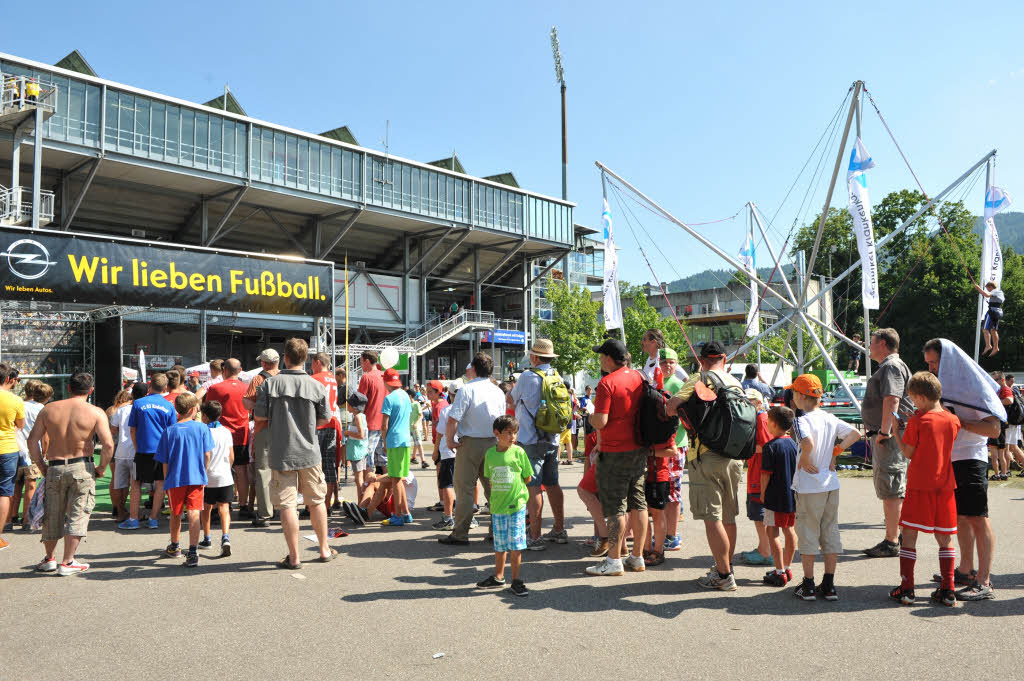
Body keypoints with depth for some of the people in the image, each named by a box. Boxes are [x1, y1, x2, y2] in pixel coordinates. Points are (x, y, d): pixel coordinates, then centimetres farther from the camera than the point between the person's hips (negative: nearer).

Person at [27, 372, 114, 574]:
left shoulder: (49, 409, 4)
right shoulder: (96, 412, -6)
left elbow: (32, 441, 2)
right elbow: (108, 444, -15)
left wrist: (42, 467, 11)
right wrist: (102, 468, -1)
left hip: (54, 468, 3)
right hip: (81, 468, -3)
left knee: (52, 515, 16)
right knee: (77, 514, 5)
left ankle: (49, 559, 30)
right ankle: (67, 563, 6)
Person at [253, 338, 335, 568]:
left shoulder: (270, 384, -7)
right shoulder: (315, 385, -4)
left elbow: (259, 416, -3)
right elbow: (325, 419, 3)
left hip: (281, 454, -2)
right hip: (309, 452, 2)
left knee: (287, 504, 4)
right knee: (316, 501, 15)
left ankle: (294, 557, 9)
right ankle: (324, 550, 25)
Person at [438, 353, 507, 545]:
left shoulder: (466, 390, -12)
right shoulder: (498, 392, 6)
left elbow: (453, 420, -18)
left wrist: (450, 440, -5)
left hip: (470, 443, -5)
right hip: (493, 443, 5)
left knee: (464, 489, 1)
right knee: (493, 487, 13)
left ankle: (460, 534, 4)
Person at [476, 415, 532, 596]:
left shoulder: (518, 452, -5)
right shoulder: (490, 454, 3)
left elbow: (527, 478, 2)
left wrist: (515, 487, 1)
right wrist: (496, 492, 5)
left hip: (516, 505, -3)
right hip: (497, 506, 3)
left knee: (516, 544, 0)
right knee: (499, 544, 13)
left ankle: (516, 580, 12)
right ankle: (498, 577, 27)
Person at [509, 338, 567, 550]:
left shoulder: (528, 376, -12)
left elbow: (511, 400, 3)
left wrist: (514, 385, 19)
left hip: (531, 441, -7)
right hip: (553, 440, 7)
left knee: (533, 487, -4)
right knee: (552, 484, 15)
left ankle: (535, 537, -3)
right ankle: (559, 530, 24)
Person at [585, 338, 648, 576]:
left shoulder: (607, 383, -16)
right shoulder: (639, 377, 7)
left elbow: (601, 422, -22)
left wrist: (590, 416, 2)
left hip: (615, 453, -7)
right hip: (639, 449, 8)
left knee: (615, 507, -1)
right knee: (638, 503, 12)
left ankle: (614, 561, 5)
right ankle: (637, 557, 20)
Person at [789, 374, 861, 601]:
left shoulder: (802, 421, -16)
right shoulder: (830, 418, 6)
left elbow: (808, 443, -33)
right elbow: (855, 433, 12)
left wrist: (804, 459, -16)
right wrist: (835, 451, 8)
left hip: (809, 487, -6)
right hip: (831, 483, 6)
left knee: (808, 533, 4)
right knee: (830, 532, 12)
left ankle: (808, 586, 10)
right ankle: (829, 586, 17)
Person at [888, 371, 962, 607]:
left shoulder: (917, 421, -10)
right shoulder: (953, 420, 4)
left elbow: (908, 453, -7)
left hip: (920, 485, -5)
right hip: (945, 485, 5)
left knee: (909, 535, 1)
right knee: (944, 538, 12)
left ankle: (906, 588, 1)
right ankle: (947, 590, 12)